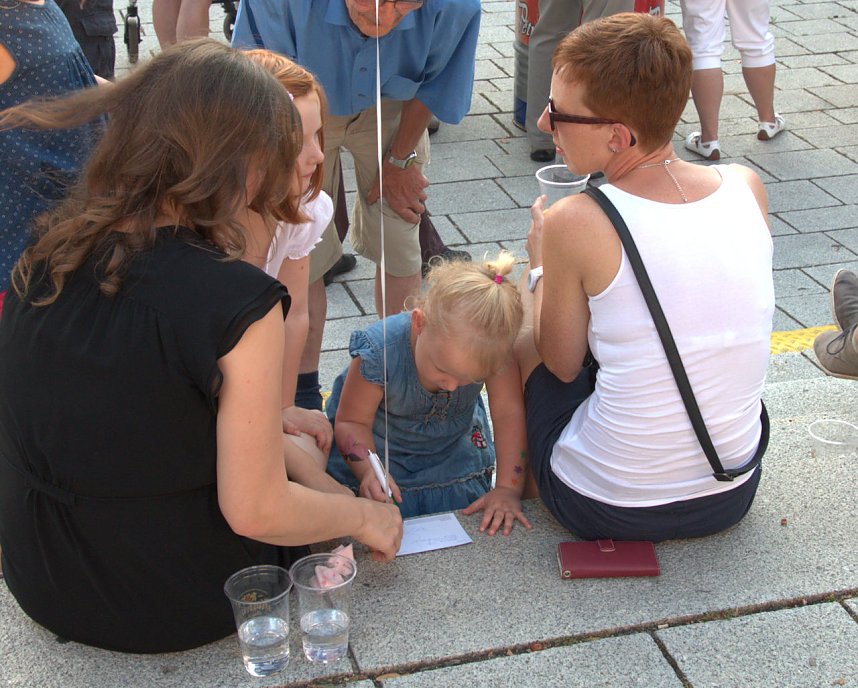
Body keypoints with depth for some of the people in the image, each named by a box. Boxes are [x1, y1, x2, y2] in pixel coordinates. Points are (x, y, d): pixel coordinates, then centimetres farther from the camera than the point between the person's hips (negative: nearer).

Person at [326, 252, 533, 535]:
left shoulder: (493, 350, -31)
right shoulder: (378, 352, -37)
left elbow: (509, 415, -23)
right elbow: (351, 421, -24)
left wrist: (508, 488, -27)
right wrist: (369, 471, -41)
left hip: (455, 454, 3)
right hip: (378, 452, -2)